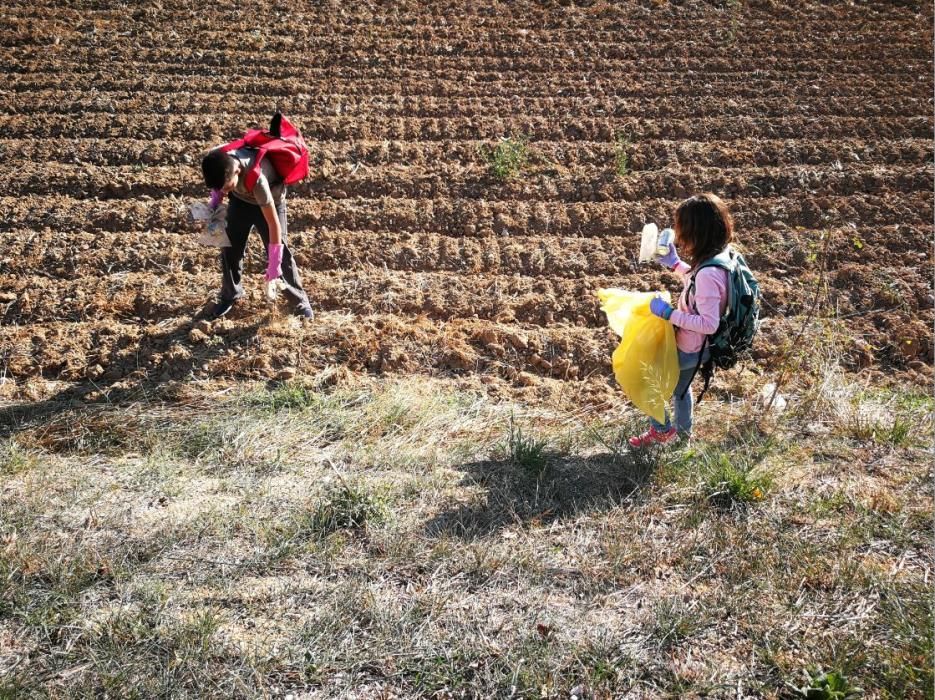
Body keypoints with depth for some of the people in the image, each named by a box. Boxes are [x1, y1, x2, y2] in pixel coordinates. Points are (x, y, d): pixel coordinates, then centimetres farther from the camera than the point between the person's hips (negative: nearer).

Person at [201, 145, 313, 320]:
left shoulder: (257, 178, -45)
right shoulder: (216, 159, -31)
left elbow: (274, 223, -38)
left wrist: (274, 263, -33)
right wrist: (216, 198, -11)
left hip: (269, 202, -5)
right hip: (241, 199, 5)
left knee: (280, 253, -5)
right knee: (230, 248, 7)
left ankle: (301, 301, 13)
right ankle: (229, 294, 29)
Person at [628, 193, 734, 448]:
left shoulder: (709, 273, -37)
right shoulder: (719, 256, -8)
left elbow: (708, 324, -35)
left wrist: (668, 313, -29)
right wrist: (674, 264, 7)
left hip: (689, 349, -9)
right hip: (693, 345, 9)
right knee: (680, 385, 32)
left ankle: (662, 429, 27)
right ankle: (683, 431, 55)